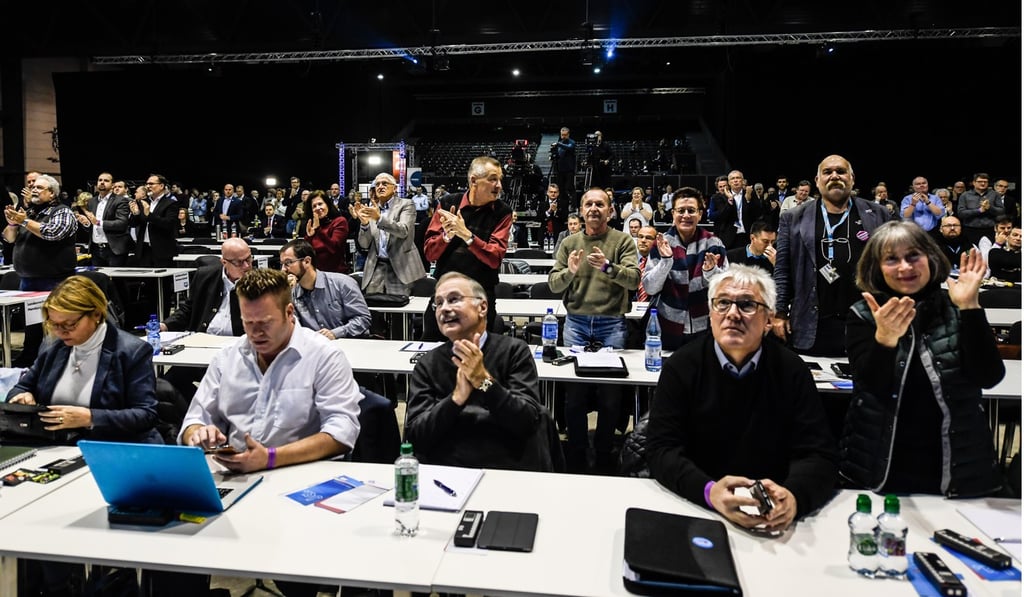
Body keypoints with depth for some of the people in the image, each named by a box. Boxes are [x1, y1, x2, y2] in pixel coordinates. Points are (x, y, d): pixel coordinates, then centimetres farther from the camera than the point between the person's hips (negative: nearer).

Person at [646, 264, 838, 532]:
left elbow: (818, 455, -3)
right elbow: (661, 448, -8)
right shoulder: (681, 366, -2)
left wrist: (793, 495, -25)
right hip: (692, 509, -1)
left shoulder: (792, 371, 1)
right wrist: (709, 491, -27)